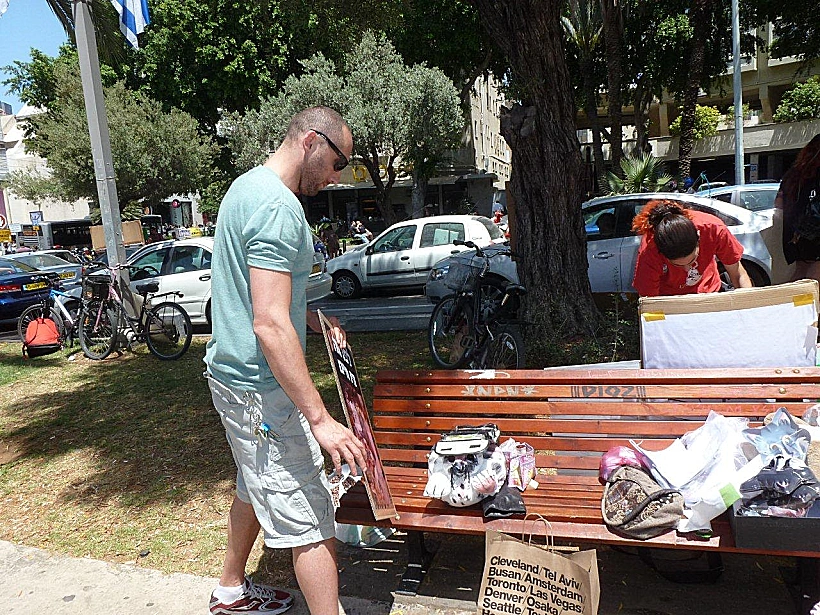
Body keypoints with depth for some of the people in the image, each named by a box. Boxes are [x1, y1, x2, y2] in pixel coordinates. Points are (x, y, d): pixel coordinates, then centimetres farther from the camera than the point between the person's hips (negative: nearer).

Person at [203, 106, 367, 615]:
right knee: (311, 521, -2)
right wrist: (320, 420, -28)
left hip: (235, 376, 11)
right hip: (261, 387, -11)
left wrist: (312, 318, 11)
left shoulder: (247, 186, 11)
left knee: (256, 488, 26)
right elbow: (269, 326, -30)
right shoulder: (278, 207, -22)